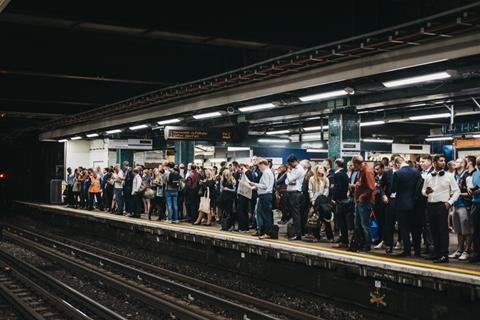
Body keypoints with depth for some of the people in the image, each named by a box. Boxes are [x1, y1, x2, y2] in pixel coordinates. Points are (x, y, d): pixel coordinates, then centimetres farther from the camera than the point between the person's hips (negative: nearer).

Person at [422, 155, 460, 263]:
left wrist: (450, 202, -9)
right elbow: (423, 191, 17)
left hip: (442, 205, -4)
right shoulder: (428, 177, 11)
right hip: (430, 205, 4)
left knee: (443, 230, -6)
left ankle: (444, 255, -4)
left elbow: (457, 191, 2)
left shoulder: (448, 176, 3)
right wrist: (426, 192, -6)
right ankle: (436, 253, 17)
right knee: (434, 230, 8)